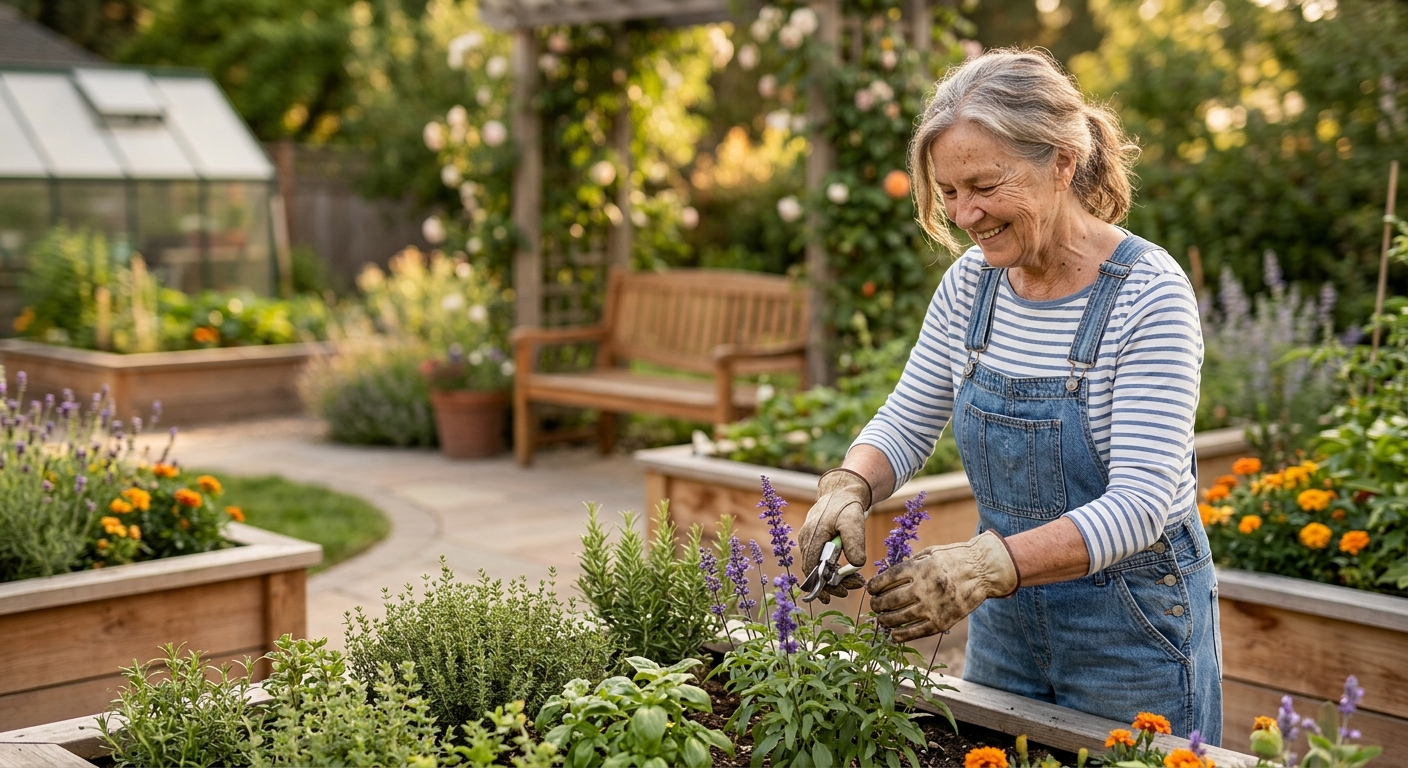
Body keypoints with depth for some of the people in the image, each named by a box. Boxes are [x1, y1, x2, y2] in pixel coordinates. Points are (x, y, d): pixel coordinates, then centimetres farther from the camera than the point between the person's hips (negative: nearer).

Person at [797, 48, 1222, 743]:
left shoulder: (1150, 294, -21)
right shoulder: (970, 281, -3)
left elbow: (1139, 504, -27)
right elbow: (906, 423, 5)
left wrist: (992, 562, -41)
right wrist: (849, 488, -17)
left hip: (1134, 631, -5)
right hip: (1005, 622, 6)